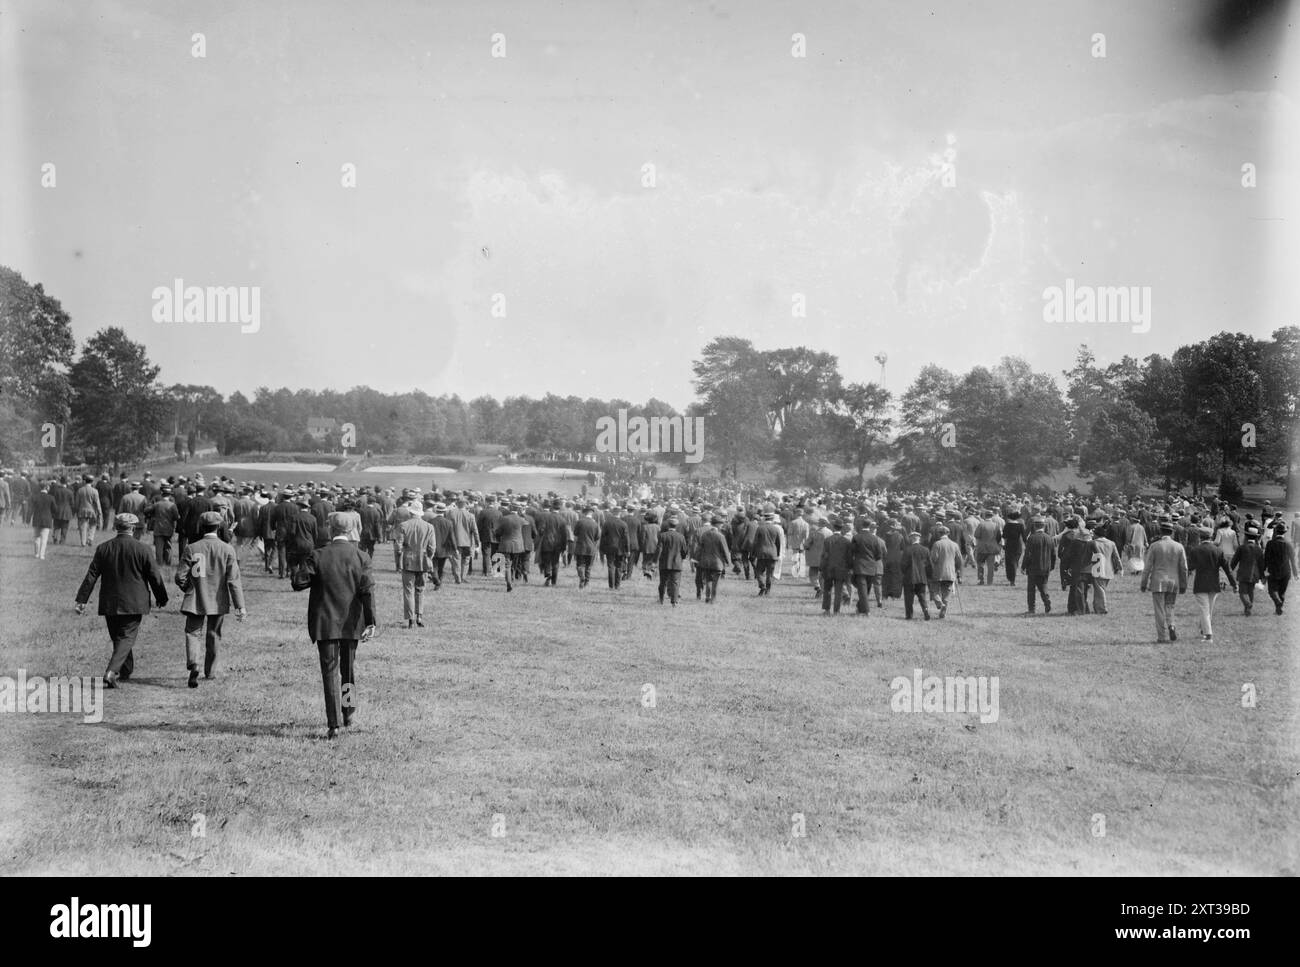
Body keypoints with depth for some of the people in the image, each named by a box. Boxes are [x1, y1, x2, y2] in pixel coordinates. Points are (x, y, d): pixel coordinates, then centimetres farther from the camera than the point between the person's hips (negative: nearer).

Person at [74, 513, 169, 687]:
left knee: (118, 638, 18)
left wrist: (81, 600, 2)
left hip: (109, 604, 4)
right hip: (133, 604, -3)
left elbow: (91, 576, 0)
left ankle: (126, 670, 33)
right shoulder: (141, 549, -8)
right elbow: (155, 576, -3)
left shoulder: (103, 548, 1)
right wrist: (161, 598, 11)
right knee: (127, 638, -2)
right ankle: (111, 672, -20)